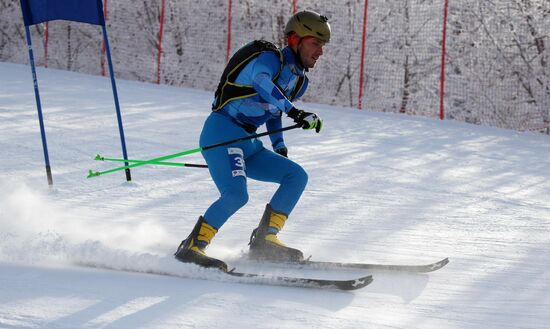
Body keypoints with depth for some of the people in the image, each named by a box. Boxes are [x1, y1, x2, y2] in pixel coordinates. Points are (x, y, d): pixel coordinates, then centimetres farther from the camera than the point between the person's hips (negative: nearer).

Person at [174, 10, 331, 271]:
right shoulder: (271, 58, -9)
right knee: (236, 194, -27)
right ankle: (192, 248, -21)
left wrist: (280, 148, 17)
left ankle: (264, 240, -1)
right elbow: (261, 81, -34)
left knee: (297, 176, 2)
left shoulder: (299, 81, 16)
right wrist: (295, 112, -45)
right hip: (222, 131, -9)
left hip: (248, 144, 9)